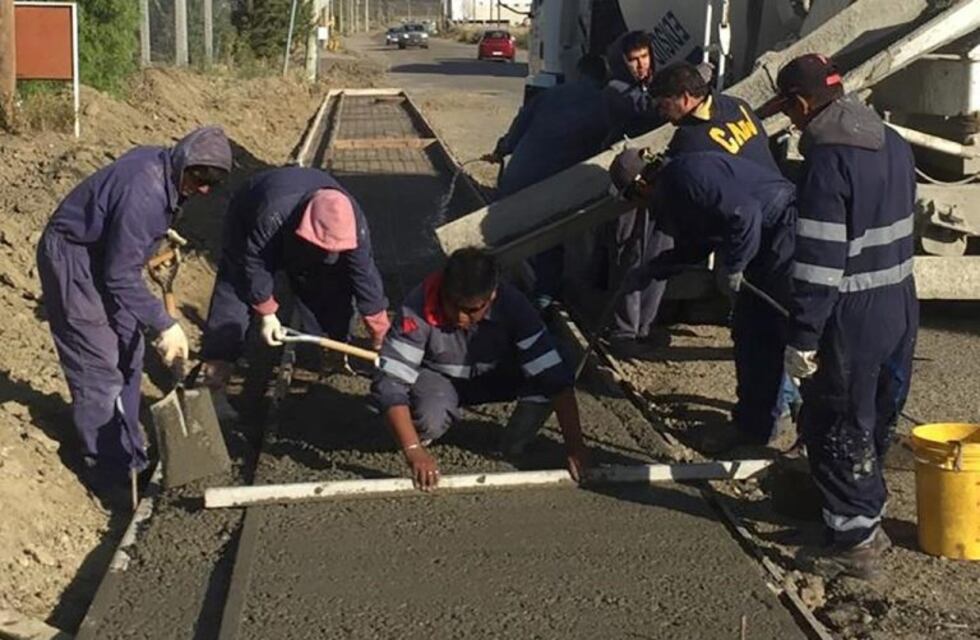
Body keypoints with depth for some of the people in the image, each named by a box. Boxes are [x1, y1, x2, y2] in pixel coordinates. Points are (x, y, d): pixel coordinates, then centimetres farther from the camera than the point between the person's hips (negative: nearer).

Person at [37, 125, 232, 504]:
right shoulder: (144, 193, -33)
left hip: (104, 254, 10)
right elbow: (122, 276, -29)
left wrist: (158, 246, 8)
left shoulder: (163, 166, -5)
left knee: (128, 355, 14)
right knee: (100, 369, -7)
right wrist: (164, 325, -27)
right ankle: (108, 475, 3)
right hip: (72, 262, -10)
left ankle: (128, 454, 26)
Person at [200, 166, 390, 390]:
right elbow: (255, 265, -32)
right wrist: (266, 313, -22)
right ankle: (217, 359, -8)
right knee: (236, 287, -14)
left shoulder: (353, 223, -37)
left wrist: (380, 338, -21)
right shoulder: (271, 218, -49)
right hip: (249, 216, -3)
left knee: (332, 288, -6)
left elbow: (366, 278, -27)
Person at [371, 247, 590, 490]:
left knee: (547, 379, -27)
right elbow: (390, 381, -34)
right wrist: (414, 451, -44)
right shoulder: (419, 307, -34)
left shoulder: (512, 305, -29)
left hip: (493, 379, 2)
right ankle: (420, 440, 0)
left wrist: (574, 445, -34)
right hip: (438, 378, -2)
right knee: (430, 419, -35)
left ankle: (514, 446, -3)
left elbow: (554, 375, -30)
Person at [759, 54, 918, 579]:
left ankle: (856, 539, 11)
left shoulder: (827, 162, -21)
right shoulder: (894, 144, 8)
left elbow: (819, 261, -23)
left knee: (836, 428, 4)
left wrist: (803, 338, -19)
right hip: (899, 308, 9)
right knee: (876, 421, 20)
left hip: (852, 319, -9)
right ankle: (867, 516, 35)